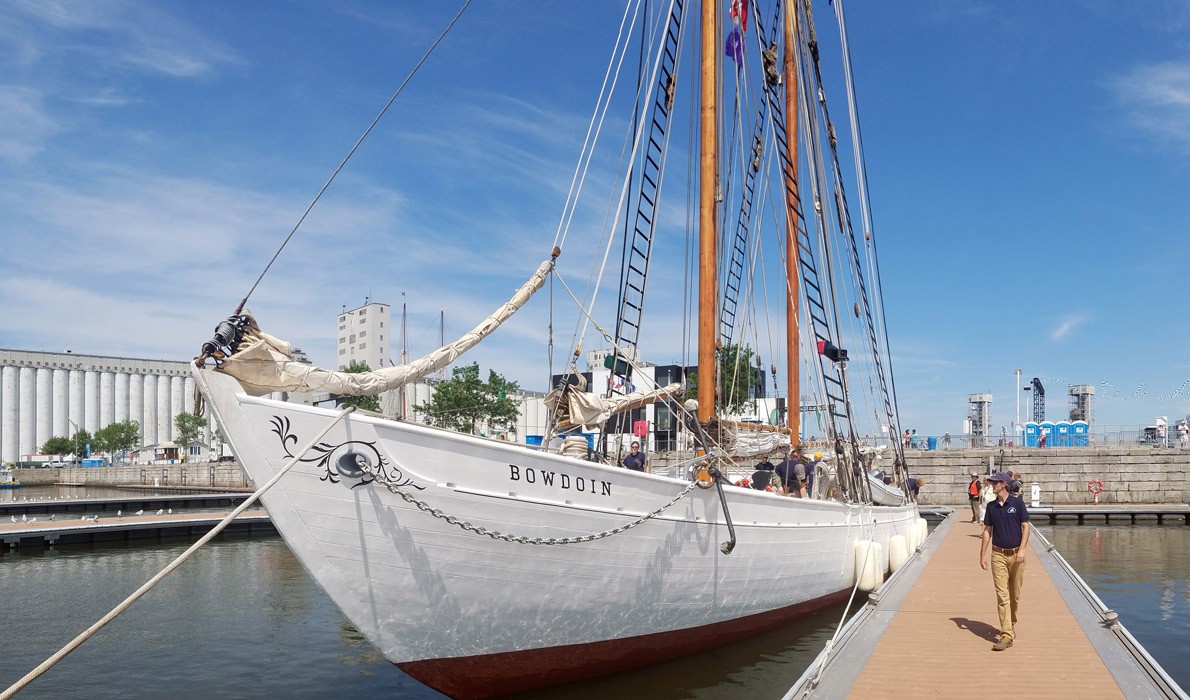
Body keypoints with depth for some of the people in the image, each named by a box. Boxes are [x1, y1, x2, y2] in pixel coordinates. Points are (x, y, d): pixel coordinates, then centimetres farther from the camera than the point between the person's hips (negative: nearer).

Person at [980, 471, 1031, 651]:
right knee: (1002, 595, -6)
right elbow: (987, 531, 10)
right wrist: (982, 554, 6)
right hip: (998, 555, 1)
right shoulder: (991, 506, 6)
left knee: (1015, 594, 10)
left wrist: (1022, 550, -14)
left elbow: (1025, 527, -3)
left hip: (1016, 554, -1)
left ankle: (1012, 624, 32)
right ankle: (1007, 635, -9)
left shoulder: (1017, 503, -3)